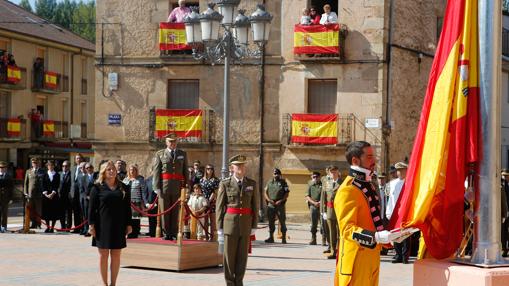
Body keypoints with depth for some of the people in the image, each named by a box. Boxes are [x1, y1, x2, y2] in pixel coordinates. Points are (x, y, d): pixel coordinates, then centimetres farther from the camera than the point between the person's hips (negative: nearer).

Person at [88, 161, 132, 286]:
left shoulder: (123, 188, 9)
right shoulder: (97, 187, 1)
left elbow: (127, 207, 10)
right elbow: (92, 207, -2)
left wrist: (129, 224, 5)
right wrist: (91, 224, -8)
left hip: (118, 226, 2)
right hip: (103, 226, -2)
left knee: (116, 256, 5)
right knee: (103, 255, 1)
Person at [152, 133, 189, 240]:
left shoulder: (182, 154, 15)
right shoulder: (160, 154, 8)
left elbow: (185, 171, 14)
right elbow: (156, 172, 2)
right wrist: (157, 188, -6)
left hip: (178, 187, 1)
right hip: (164, 187, -1)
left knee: (175, 212, 1)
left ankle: (174, 233, 7)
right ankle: (166, 233, 8)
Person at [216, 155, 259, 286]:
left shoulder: (252, 184, 6)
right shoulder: (225, 184, -1)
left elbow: (255, 206, 8)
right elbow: (220, 207, 0)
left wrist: (254, 226, 5)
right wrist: (220, 228, -3)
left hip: (246, 224, 2)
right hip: (230, 223, -2)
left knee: (242, 256, 4)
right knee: (229, 255, 1)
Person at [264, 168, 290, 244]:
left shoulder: (283, 182, 3)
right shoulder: (269, 183, 13)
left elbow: (287, 193, -1)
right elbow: (265, 192, 10)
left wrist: (280, 201, -13)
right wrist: (269, 200, -7)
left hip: (280, 205, -3)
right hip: (271, 205, 3)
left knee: (282, 221, -2)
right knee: (271, 221, 6)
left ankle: (284, 238, 1)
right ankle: (271, 237, 13)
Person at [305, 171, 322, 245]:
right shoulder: (310, 185, 12)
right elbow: (307, 197, 7)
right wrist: (314, 202, -8)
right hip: (313, 206, 2)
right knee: (313, 224, 3)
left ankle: (323, 240, -1)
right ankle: (313, 240, 9)